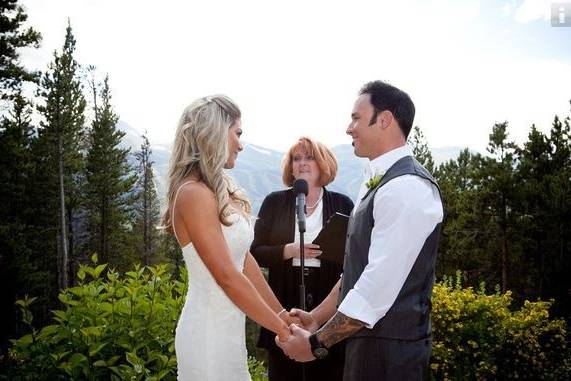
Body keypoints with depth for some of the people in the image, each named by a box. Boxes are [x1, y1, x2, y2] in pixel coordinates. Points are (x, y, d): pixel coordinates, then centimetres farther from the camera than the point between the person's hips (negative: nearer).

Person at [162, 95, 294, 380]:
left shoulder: (221, 191, 8)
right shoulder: (194, 193, -19)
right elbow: (228, 277, -20)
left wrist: (281, 313, 11)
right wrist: (281, 328, -13)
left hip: (229, 326, 8)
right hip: (210, 330, -8)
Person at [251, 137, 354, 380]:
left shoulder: (342, 204, 6)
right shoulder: (275, 202, 6)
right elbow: (255, 252, 1)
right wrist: (290, 251, -14)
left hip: (330, 304, 0)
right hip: (284, 305, 0)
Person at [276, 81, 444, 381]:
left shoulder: (409, 188, -20)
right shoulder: (376, 185, 11)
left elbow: (379, 285, -24)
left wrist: (317, 343, -17)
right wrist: (316, 318, 9)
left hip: (390, 348, -8)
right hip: (367, 340, 8)